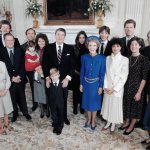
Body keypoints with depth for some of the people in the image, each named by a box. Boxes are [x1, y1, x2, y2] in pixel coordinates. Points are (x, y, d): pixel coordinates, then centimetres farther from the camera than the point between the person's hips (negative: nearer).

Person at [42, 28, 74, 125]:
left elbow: (72, 65, -4)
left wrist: (67, 78, -14)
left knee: (64, 100, 15)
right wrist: (47, 77, -10)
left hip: (64, 80, 1)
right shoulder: (48, 48, -1)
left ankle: (64, 117, 36)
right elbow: (45, 64, -1)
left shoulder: (70, 48, -1)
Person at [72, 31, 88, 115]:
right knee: (76, 90, 7)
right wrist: (75, 70, -2)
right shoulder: (74, 48, -3)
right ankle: (75, 106, 21)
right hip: (76, 73, 0)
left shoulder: (88, 48, -4)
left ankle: (82, 106, 25)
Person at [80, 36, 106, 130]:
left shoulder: (101, 58, -10)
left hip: (96, 83, -2)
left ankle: (93, 121, 31)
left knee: (94, 102, 11)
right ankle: (89, 120, 34)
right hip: (86, 83, 2)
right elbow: (82, 71, 2)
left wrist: (101, 86, -8)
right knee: (87, 101, 14)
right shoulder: (84, 57, -4)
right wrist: (81, 84, 2)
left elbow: (102, 73, -7)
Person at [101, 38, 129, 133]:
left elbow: (124, 76, -11)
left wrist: (115, 89, -13)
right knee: (107, 104, 14)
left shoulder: (125, 59, -10)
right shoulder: (108, 58, 1)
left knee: (116, 105, 8)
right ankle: (108, 122, 34)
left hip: (118, 88, -3)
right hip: (107, 88, 3)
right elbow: (105, 73, 2)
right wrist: (106, 86, -7)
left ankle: (113, 124, 30)